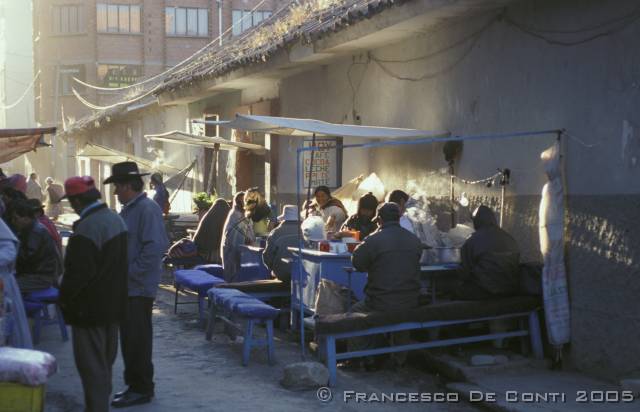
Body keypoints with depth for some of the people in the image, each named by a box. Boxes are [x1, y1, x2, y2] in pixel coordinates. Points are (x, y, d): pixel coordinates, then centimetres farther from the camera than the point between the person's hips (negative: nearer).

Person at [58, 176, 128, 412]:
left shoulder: (86, 228, -24)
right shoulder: (116, 218, 6)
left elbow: (78, 272, -23)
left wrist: (65, 297, -8)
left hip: (90, 308, -9)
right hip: (113, 304, 9)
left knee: (91, 365, 0)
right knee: (105, 361, 20)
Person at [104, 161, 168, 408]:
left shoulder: (147, 209, -15)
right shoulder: (128, 210, 13)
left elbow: (155, 247, -22)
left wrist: (129, 274, -20)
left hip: (138, 287, -9)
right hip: (126, 286, 9)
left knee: (137, 339, -1)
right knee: (129, 337, 15)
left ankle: (142, 389, 10)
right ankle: (134, 384, 25)